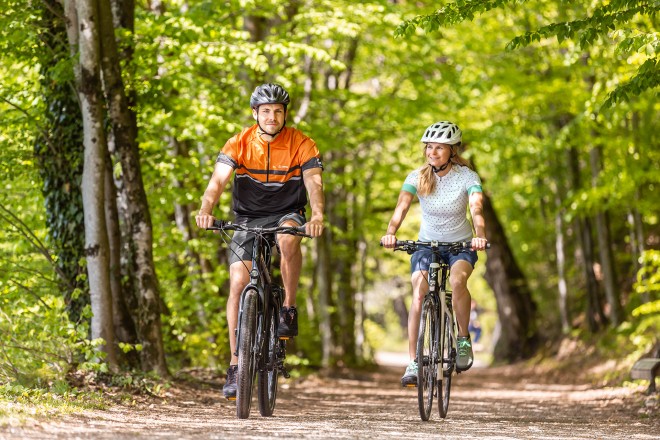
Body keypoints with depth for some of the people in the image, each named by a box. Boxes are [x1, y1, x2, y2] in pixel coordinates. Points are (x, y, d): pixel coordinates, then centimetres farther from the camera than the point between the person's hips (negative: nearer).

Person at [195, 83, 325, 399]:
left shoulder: (301, 144, -11)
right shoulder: (240, 143, -9)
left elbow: (314, 183, -23)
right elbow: (219, 179, -20)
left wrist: (317, 216, -43)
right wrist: (205, 210, -41)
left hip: (286, 214, -2)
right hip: (247, 218, 2)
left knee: (288, 237, -38)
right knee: (238, 284, -11)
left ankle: (289, 308, -18)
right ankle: (235, 366, -4)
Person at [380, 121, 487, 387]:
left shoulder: (467, 177, -14)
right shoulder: (417, 177, -9)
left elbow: (476, 209, -29)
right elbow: (402, 207, -23)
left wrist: (480, 235, -50)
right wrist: (390, 233, -43)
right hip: (427, 244, 2)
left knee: (457, 280, -33)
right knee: (419, 294, -22)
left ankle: (463, 339, -12)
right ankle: (412, 363, -19)